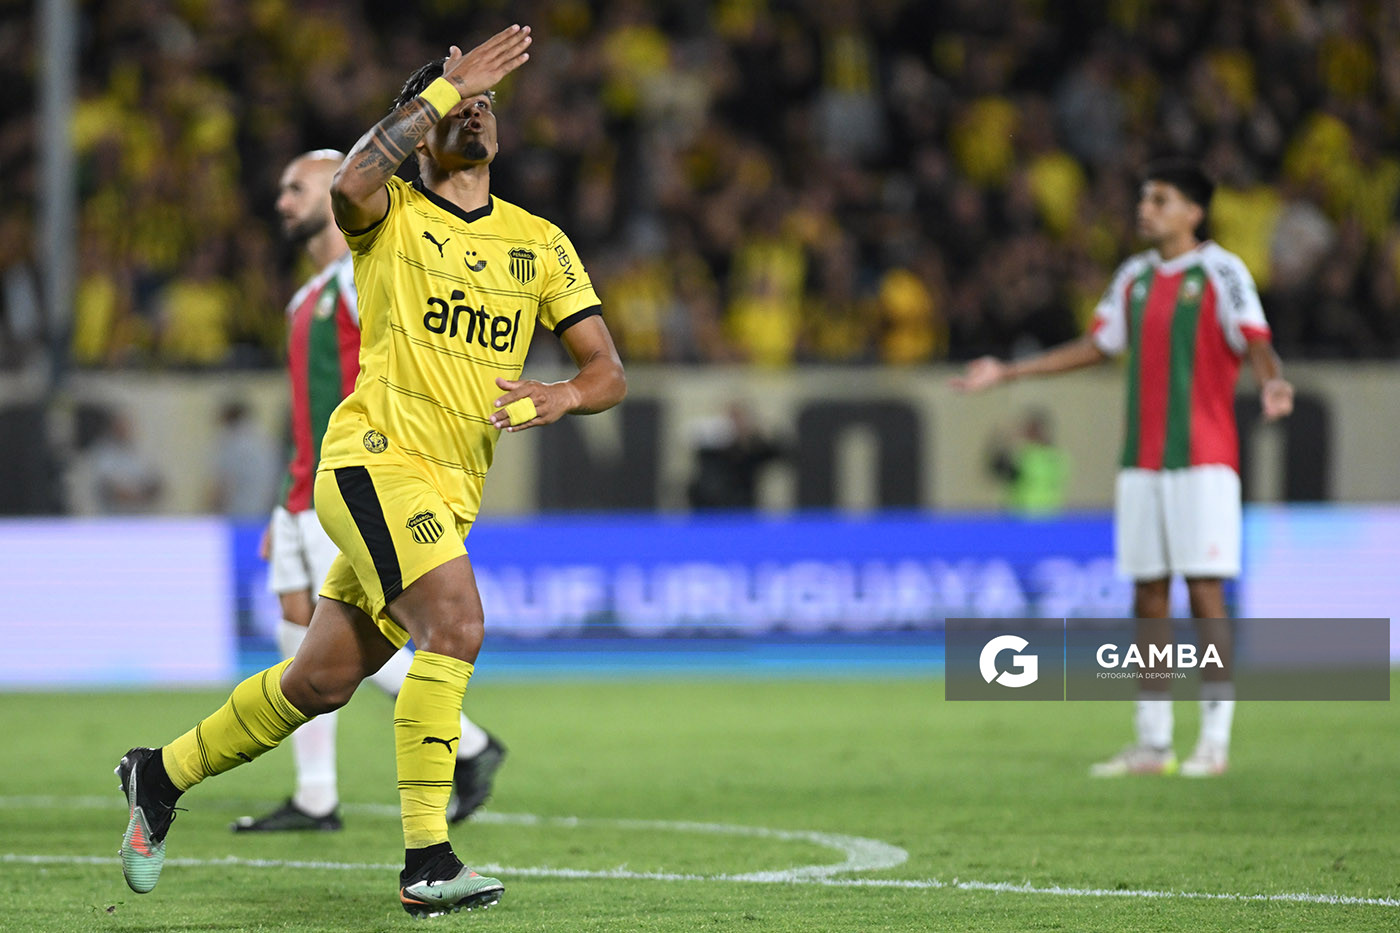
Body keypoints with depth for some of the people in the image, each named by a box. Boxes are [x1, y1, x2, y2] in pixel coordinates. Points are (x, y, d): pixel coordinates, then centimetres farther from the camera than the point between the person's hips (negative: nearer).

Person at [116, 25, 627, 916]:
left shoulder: (540, 242, 15)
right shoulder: (392, 214, 2)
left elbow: (609, 370, 12)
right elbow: (351, 186, -25)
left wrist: (560, 395, -12)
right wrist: (446, 86, -18)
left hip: (451, 495, 6)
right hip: (376, 455, -6)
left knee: (322, 683, 7)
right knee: (457, 625, -26)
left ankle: (163, 775, 29)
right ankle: (427, 860, -24)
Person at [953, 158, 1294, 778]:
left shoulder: (1220, 273, -4)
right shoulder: (1134, 278, 14)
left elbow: (1254, 340, -15)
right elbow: (1099, 345, 23)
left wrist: (1271, 381, -37)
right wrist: (1010, 373, 23)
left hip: (1203, 459, -6)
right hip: (1142, 461, 6)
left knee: (1205, 591, -8)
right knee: (1147, 596, 5)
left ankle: (1215, 742, -5)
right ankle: (1152, 744, 8)